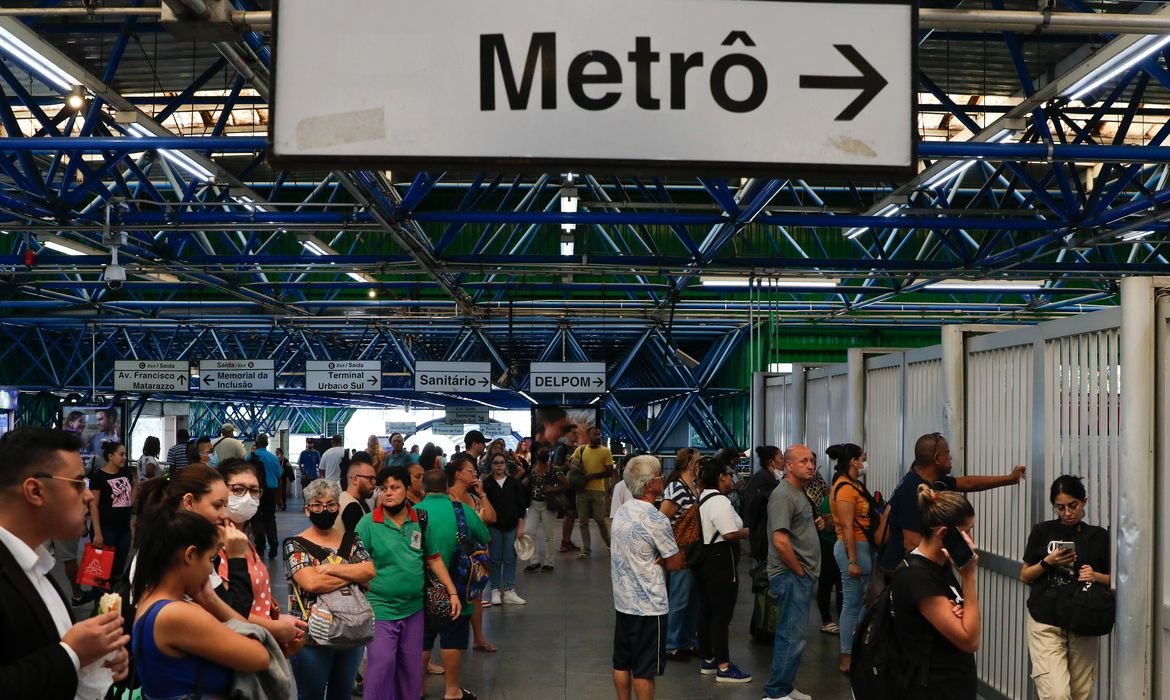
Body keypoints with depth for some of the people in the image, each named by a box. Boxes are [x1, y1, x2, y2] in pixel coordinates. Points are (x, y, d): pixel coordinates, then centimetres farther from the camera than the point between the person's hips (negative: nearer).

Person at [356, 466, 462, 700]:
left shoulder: (420, 521, 2)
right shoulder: (368, 523, -9)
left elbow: (434, 559, 11)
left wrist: (453, 593, 7)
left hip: (414, 608, 4)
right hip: (380, 610, -4)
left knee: (412, 668, 14)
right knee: (381, 668, -4)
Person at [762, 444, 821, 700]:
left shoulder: (800, 492, 15)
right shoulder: (783, 495, -17)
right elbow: (781, 541, -25)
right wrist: (800, 571, -15)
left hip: (802, 575, 10)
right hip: (790, 576, -10)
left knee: (789, 633, 16)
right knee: (793, 635, -8)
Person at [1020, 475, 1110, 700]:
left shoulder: (1099, 536, 4)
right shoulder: (1043, 532, 2)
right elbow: (1025, 576, 7)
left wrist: (1095, 576, -11)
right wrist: (1047, 562, -10)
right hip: (1046, 623, -2)